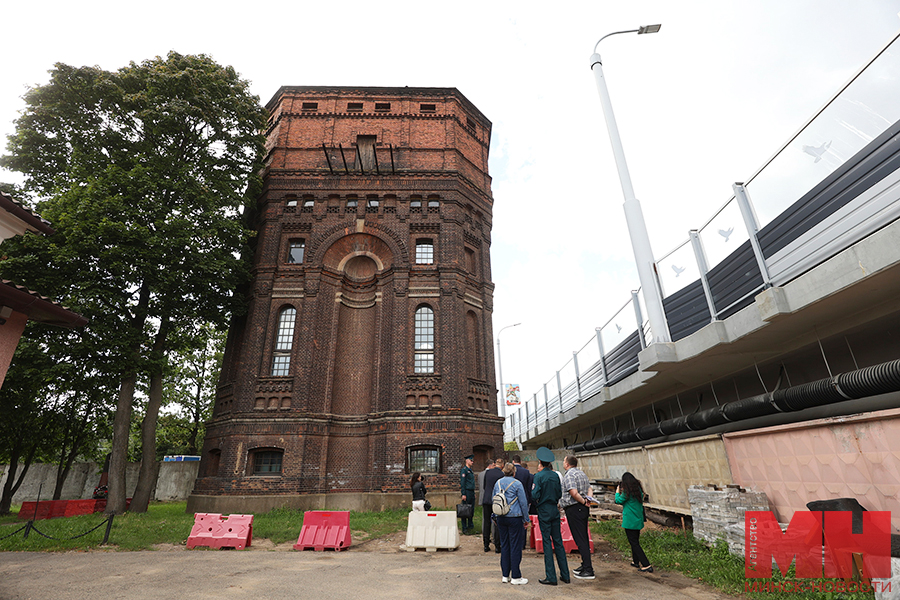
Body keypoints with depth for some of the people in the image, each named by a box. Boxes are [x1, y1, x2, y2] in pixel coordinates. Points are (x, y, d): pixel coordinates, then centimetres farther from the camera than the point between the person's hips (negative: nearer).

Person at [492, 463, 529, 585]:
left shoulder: (498, 483, 6)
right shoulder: (517, 483, -10)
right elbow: (523, 502, -6)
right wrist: (526, 519, 4)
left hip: (501, 518, 5)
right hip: (514, 517, -5)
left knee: (504, 545, 12)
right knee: (515, 546, 2)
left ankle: (505, 575, 19)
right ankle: (516, 577, 8)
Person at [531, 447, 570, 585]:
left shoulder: (539, 476, -14)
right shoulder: (555, 475, 3)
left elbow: (535, 496, -17)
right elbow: (559, 494, 9)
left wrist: (532, 491, 3)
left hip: (544, 511, -5)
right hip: (555, 510, 6)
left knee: (547, 542, 1)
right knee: (558, 541, 13)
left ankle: (551, 577, 6)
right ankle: (565, 575, 19)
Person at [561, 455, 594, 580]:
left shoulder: (569, 475, -15)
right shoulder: (582, 473, 14)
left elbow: (573, 492, -27)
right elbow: (589, 489, 19)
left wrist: (583, 502, -13)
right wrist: (587, 500, 5)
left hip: (574, 509, -10)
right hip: (583, 509, 10)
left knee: (580, 539, -4)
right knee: (584, 537, 17)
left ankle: (588, 570, -1)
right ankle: (585, 565, 26)